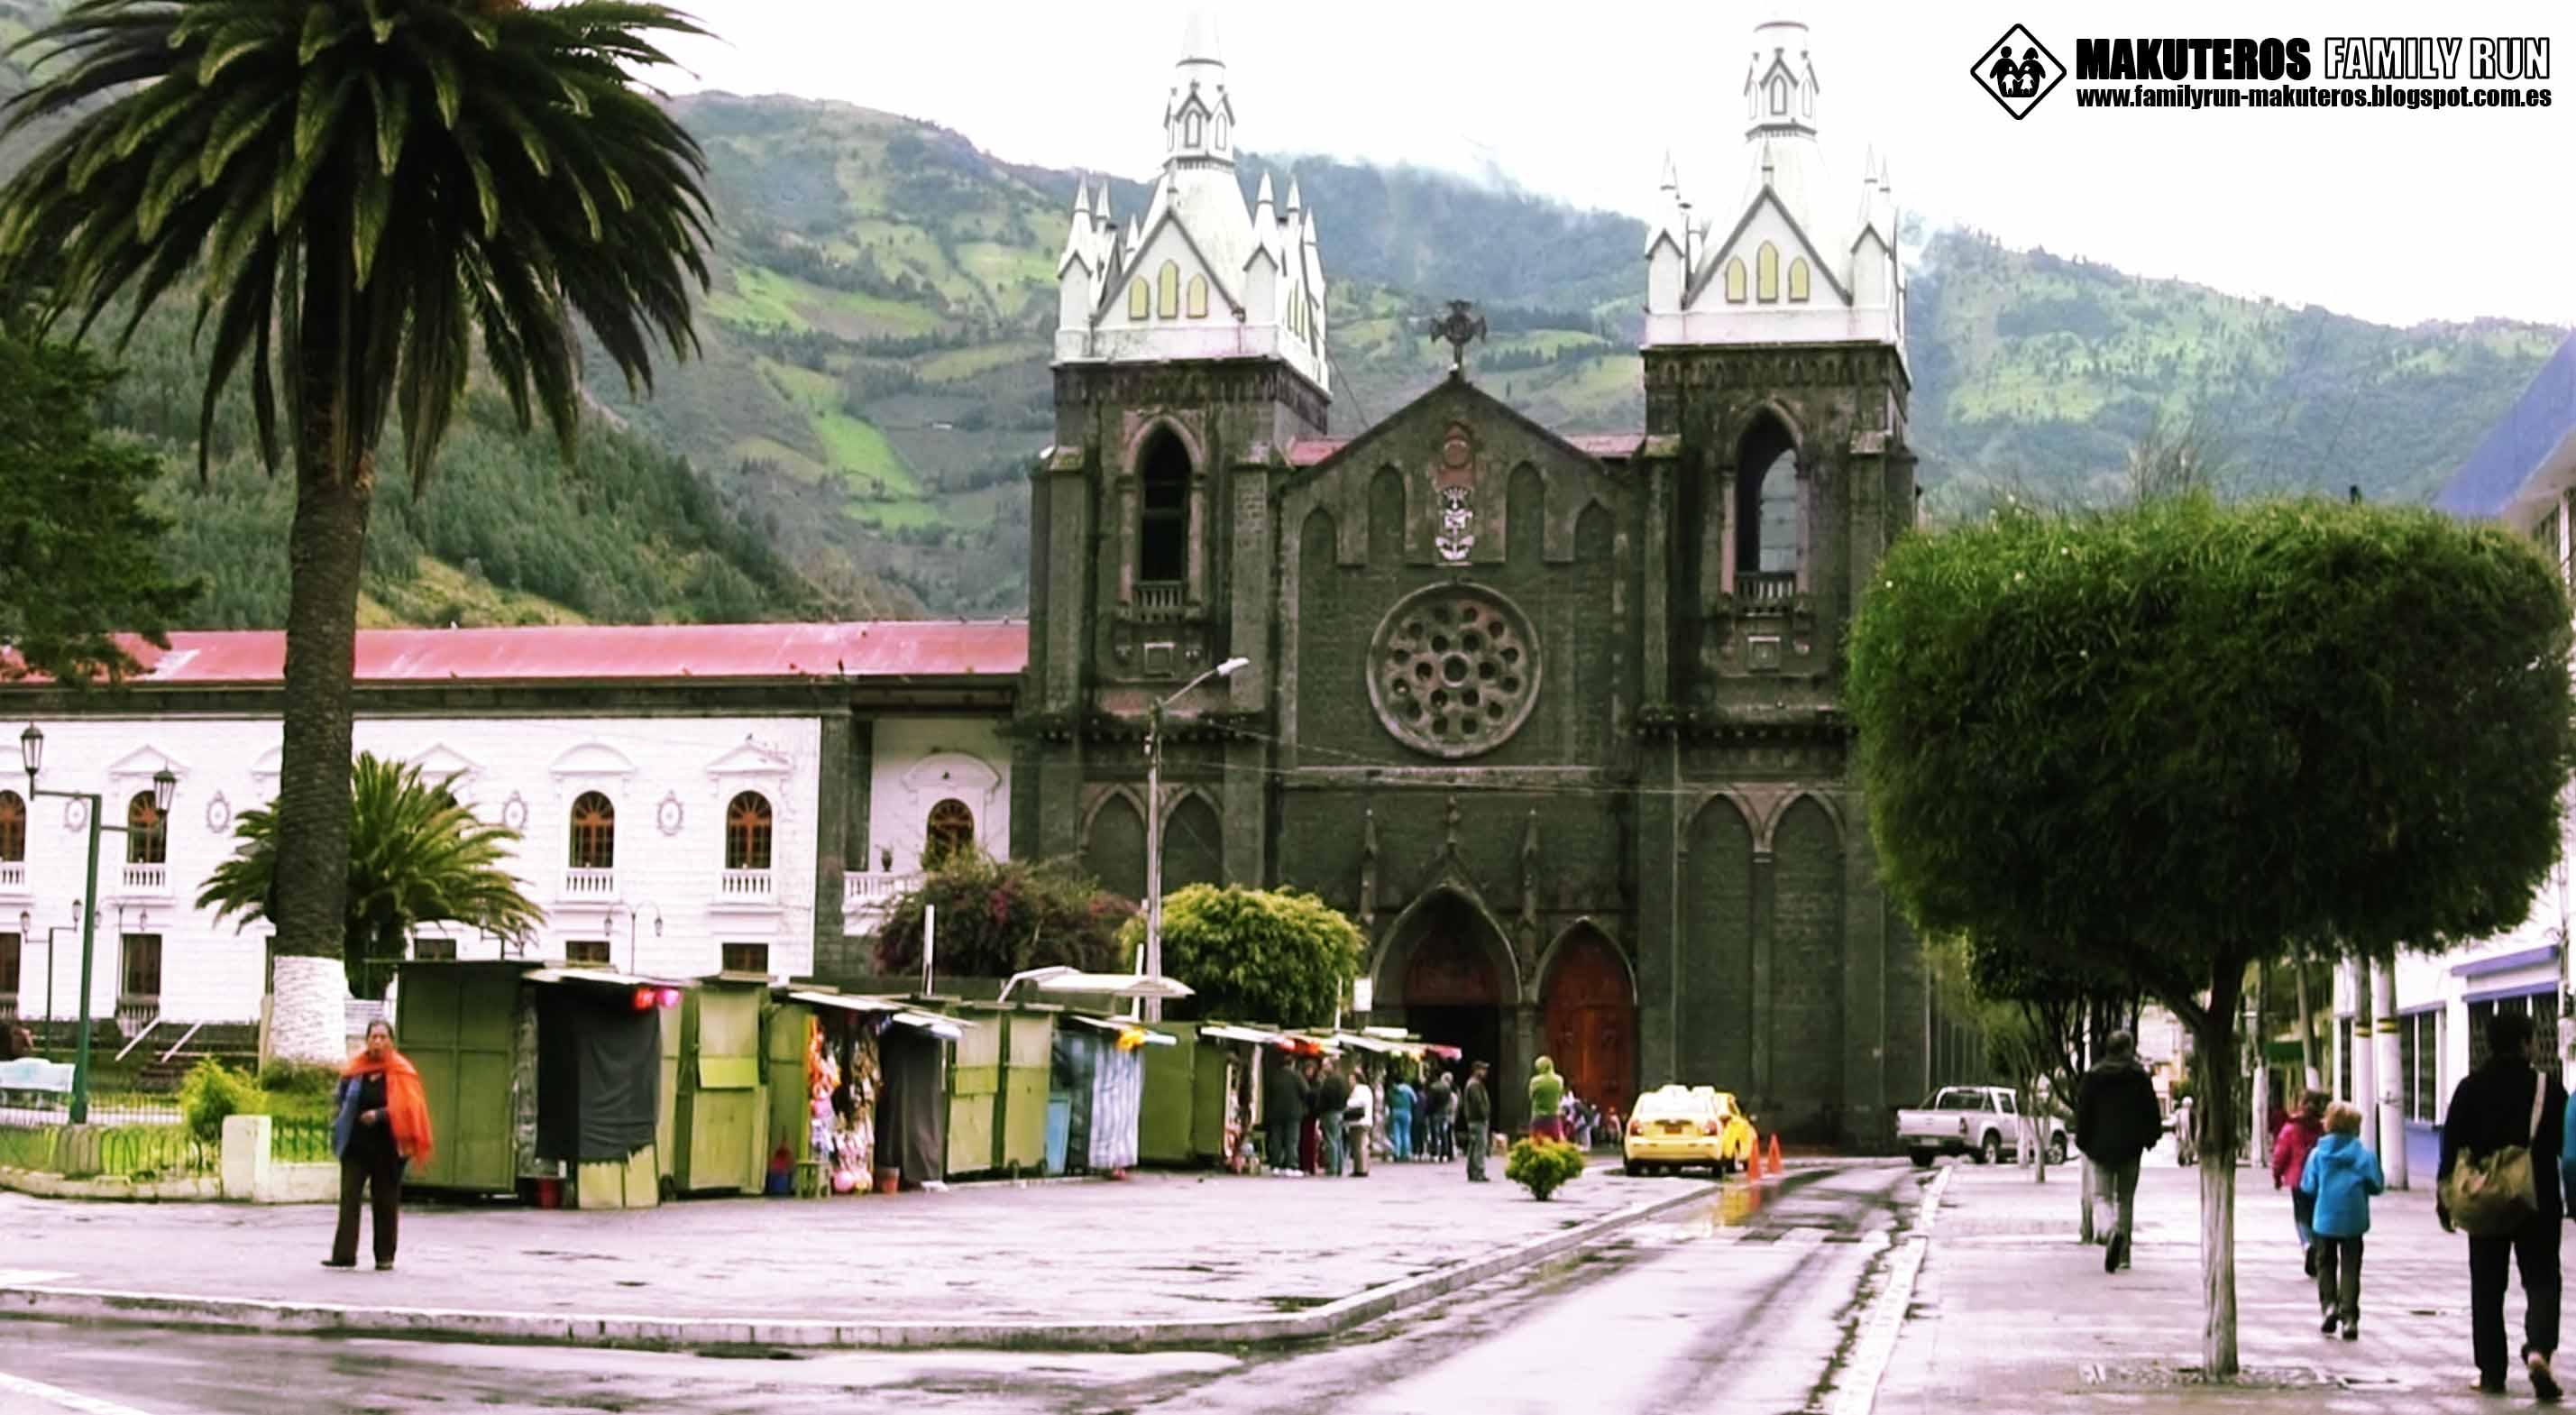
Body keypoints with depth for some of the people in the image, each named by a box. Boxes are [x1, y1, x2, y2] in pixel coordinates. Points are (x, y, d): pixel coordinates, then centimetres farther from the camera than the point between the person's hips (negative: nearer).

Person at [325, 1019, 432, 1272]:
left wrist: (380, 1114, -20)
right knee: (349, 1197, -6)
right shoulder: (354, 1070, 4)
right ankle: (344, 1254, -8)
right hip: (356, 1145, 2)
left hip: (387, 1147, -2)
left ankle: (385, 1257, 14)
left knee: (385, 1202, 5)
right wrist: (338, 1128, 4)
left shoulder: (401, 1072, -4)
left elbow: (409, 1108, -9)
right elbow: (338, 1099, 14)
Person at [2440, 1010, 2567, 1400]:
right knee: (2541, 1279, 3)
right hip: (2538, 1202, -2)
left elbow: (2452, 1147, -1)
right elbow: (2564, 1144, -4)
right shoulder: (2547, 1086, -7)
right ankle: (2539, 1347, -22)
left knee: (2487, 1287, 10)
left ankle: (2491, 1371, 11)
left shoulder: (2471, 1088, -2)